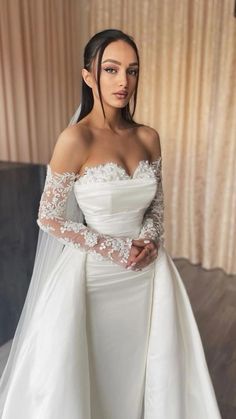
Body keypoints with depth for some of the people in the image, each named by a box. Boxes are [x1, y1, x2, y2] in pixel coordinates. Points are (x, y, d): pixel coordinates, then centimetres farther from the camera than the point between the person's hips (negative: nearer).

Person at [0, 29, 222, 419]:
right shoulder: (75, 139, -16)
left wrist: (149, 239, -9)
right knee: (93, 367, 15)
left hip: (148, 271, 5)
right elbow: (49, 218, -12)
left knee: (145, 362, 20)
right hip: (95, 272, -4)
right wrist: (114, 248, -13)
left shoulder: (148, 137, 0)